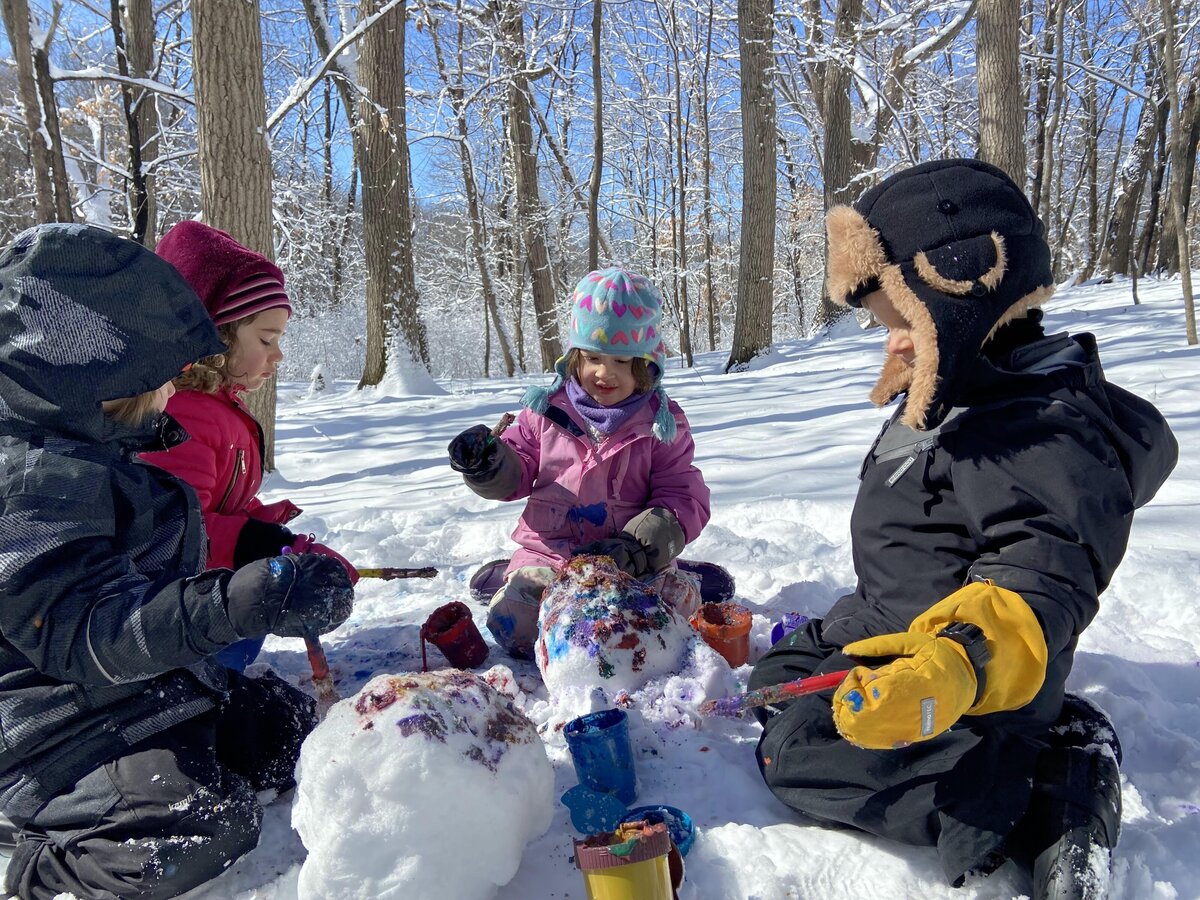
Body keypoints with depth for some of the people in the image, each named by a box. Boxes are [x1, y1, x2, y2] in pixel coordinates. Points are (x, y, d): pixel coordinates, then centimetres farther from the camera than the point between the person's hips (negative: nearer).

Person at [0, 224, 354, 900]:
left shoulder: (92, 450, 10)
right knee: (209, 828, -28)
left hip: (157, 687, 11)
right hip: (63, 728, -11)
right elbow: (78, 635, -33)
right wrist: (236, 603, -44)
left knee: (296, 726, 11)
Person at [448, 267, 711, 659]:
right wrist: (488, 467, -12)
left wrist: (639, 547, -20)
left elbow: (683, 498, -3)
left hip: (632, 562, -1)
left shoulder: (662, 422, 1)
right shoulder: (548, 409, 5)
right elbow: (517, 473, 12)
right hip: (550, 552, 1)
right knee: (512, 625, -22)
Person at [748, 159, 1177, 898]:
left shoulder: (1047, 435, -29)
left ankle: (1052, 801, -5)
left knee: (795, 756, -14)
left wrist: (958, 669, -57)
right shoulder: (971, 397, 4)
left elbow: (1039, 584, -40)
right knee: (777, 679, 23)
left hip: (948, 675, -10)